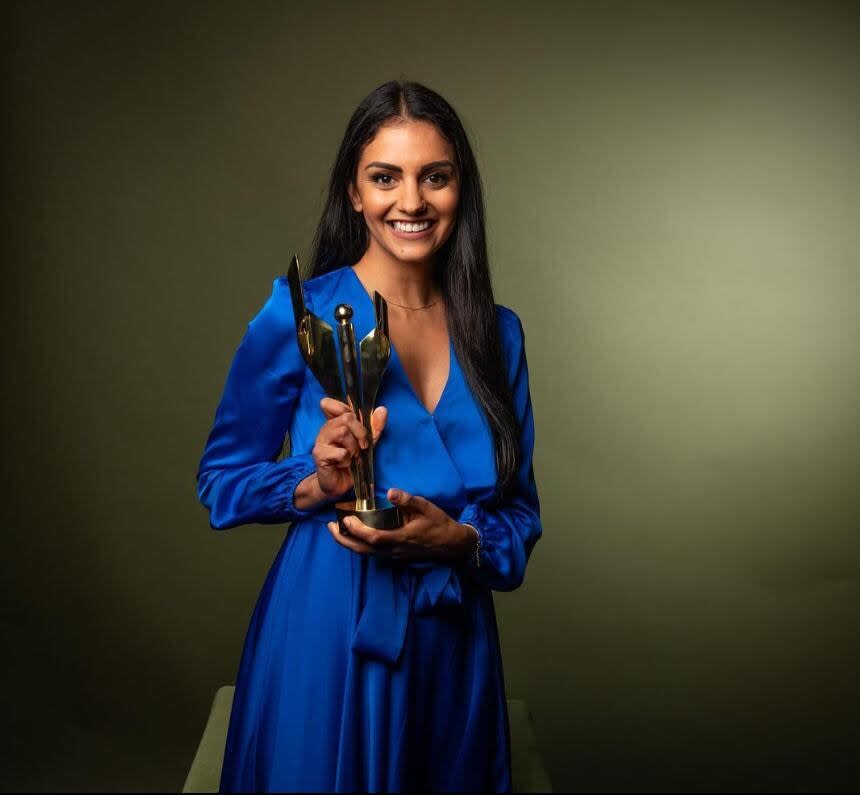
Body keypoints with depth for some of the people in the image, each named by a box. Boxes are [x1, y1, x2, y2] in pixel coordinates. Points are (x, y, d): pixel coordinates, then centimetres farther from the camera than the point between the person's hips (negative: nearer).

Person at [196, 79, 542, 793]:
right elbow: (221, 480, -1)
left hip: (454, 645, 4)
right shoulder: (299, 314, -8)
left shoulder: (498, 332, 2)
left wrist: (459, 539, -14)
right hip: (326, 636, -3)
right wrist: (318, 486, -19)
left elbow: (521, 510, 6)